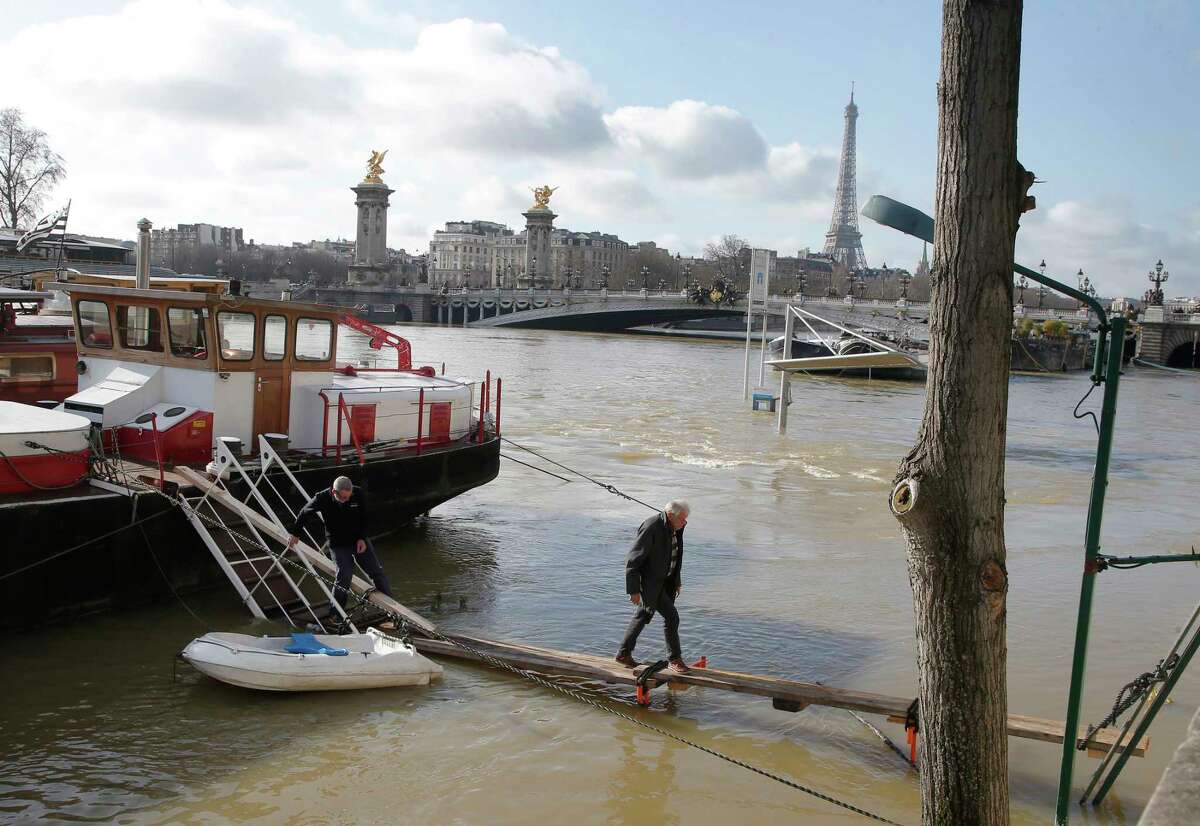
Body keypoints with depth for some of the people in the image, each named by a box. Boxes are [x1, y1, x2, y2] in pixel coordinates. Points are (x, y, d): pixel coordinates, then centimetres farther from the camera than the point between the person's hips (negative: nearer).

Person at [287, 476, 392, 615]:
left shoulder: (358, 494, -17)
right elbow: (305, 514, -3)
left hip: (359, 541, 3)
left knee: (377, 572, 3)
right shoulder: (322, 499, -22)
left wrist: (362, 538, -8)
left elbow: (364, 517, 0)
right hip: (339, 545, -3)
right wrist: (295, 534, 10)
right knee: (344, 578, -14)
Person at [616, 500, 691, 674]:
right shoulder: (651, 528, -26)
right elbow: (633, 560, -22)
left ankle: (624, 654, 31)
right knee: (671, 616, -10)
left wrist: (677, 581, 18)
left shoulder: (675, 528, 1)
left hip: (664, 580, 9)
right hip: (649, 581, -9)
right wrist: (634, 590, -21)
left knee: (643, 615, 18)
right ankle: (675, 660, 4)